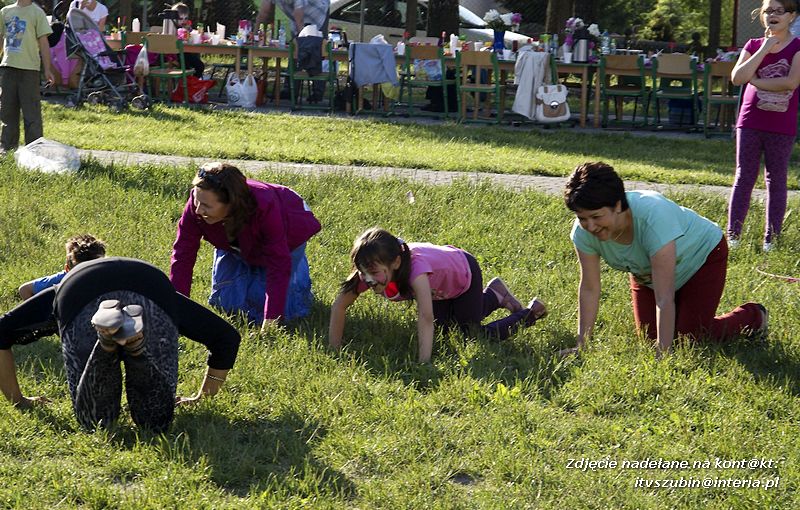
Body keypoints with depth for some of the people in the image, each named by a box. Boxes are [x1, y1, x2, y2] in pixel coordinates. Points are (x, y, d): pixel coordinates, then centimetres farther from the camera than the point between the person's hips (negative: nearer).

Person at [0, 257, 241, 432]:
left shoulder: (63, 290, 42)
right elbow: (227, 337, 42)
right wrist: (201, 397, 48)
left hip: (84, 307, -1)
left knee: (95, 420, 2)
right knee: (155, 421, 4)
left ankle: (106, 340, -25)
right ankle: (137, 343, -23)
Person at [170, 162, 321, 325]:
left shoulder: (264, 208, -45)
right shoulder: (196, 205, -35)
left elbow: (279, 266, -42)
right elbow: (183, 255, -28)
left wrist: (270, 321, -46)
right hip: (238, 244, 4)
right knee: (225, 304, 0)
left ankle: (298, 263, 15)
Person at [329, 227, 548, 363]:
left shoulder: (415, 268, -50)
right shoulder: (372, 270, -33)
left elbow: (425, 318, -56)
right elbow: (339, 306, -24)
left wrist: (423, 364, -62)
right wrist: (334, 351, -28)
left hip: (464, 271, -6)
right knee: (446, 329, 23)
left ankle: (530, 313, 17)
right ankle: (493, 294, 47)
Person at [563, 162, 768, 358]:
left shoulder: (653, 217, -44)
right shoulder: (583, 231, -28)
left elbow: (664, 298, -43)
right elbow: (589, 289, -18)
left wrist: (663, 355, -42)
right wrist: (581, 345, -21)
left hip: (702, 256, -5)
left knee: (690, 338, -9)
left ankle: (754, 315, 18)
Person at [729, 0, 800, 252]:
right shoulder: (753, 46, 7)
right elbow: (737, 77, -9)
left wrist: (755, 80, -11)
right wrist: (764, 49, -12)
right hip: (750, 122, 2)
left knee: (776, 179, 5)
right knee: (744, 177, 3)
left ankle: (772, 238, 10)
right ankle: (733, 234, 6)